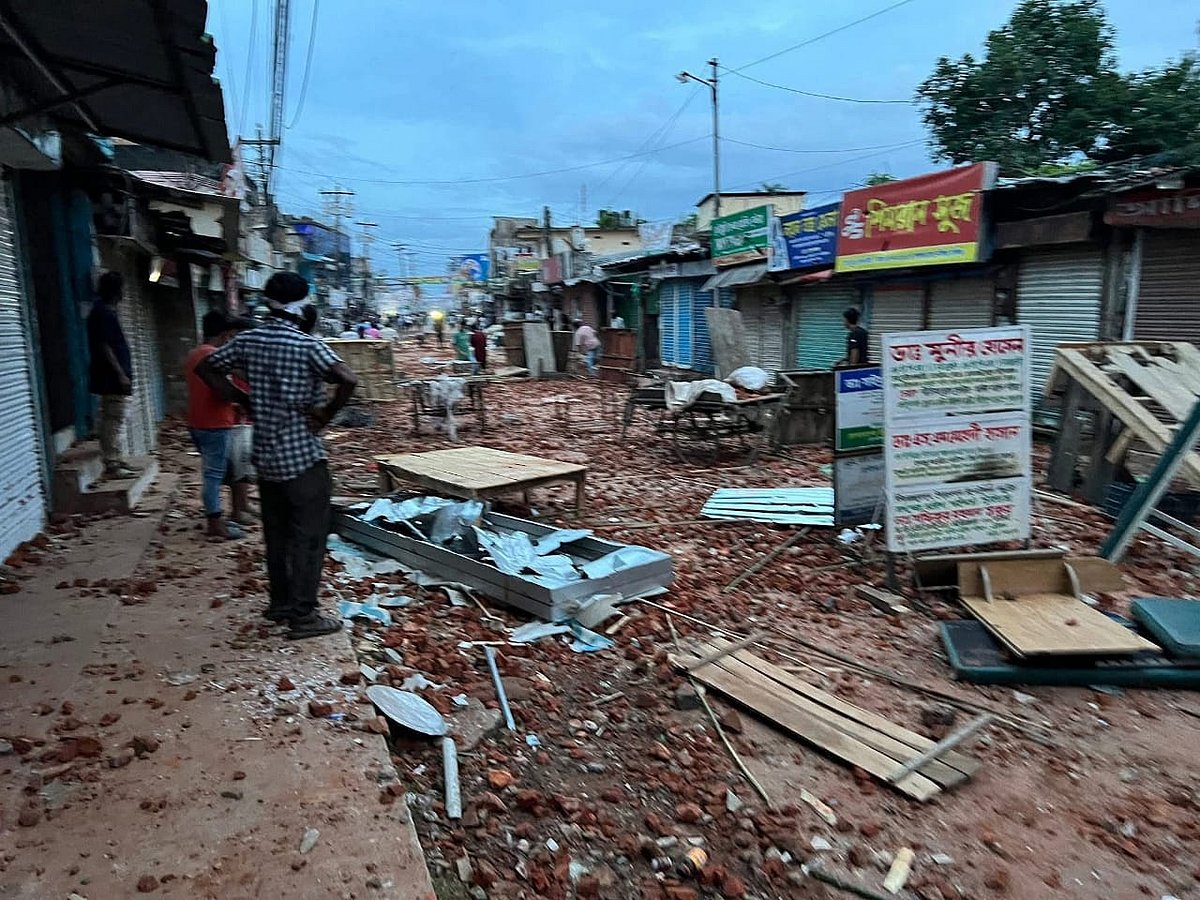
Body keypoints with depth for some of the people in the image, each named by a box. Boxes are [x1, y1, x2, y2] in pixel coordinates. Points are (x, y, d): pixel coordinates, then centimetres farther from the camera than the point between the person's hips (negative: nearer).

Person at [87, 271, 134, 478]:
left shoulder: (101, 311, 16)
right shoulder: (105, 313, -15)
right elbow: (104, 347, -20)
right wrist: (121, 374, -20)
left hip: (109, 377, 10)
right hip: (113, 377, -10)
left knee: (110, 420, 15)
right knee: (114, 420, -8)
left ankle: (113, 460, 23)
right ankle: (112, 465, -6)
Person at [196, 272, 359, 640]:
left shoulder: (248, 340, 3)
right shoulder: (307, 344, -14)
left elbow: (205, 368, 13)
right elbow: (348, 380, -28)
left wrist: (245, 401, 10)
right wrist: (327, 414, -13)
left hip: (266, 456, 6)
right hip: (303, 457, -6)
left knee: (276, 534, 18)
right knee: (308, 537, 2)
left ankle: (280, 603, 29)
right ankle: (303, 616, 7)